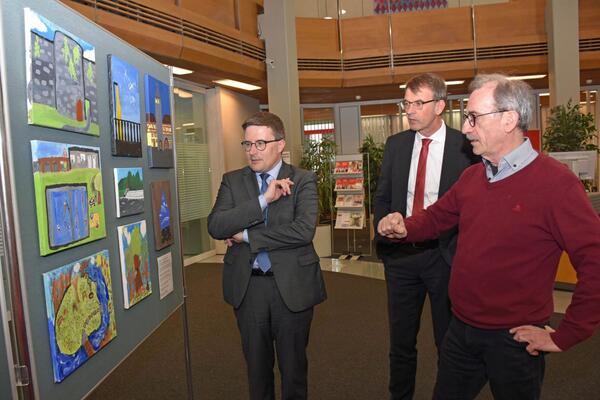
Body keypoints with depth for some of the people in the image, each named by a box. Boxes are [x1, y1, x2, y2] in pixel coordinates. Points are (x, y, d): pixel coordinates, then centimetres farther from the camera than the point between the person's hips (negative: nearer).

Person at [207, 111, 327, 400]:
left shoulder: (303, 180, -6)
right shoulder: (232, 181, 2)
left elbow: (303, 230, -21)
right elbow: (215, 226, -12)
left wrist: (246, 236, -16)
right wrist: (263, 199, -22)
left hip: (292, 284, -2)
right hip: (247, 285, 3)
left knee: (293, 363, 16)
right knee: (256, 363, 20)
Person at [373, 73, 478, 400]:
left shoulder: (465, 147, -9)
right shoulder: (396, 144, 4)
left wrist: (458, 251, -10)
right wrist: (384, 237, 2)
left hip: (445, 255, -3)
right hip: (400, 253, 4)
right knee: (400, 342, 16)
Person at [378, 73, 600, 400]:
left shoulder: (555, 181, -18)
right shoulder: (472, 177, 2)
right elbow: (437, 216, 15)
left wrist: (564, 336, -16)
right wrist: (404, 228, -6)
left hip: (514, 339, -5)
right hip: (460, 330, 6)